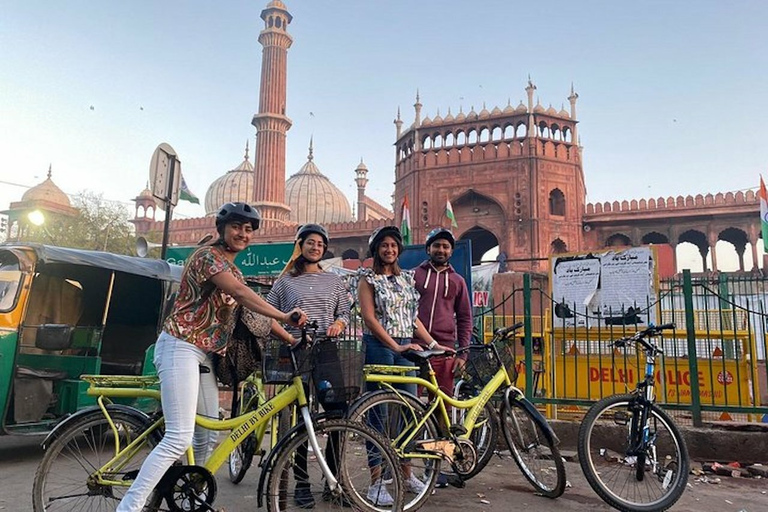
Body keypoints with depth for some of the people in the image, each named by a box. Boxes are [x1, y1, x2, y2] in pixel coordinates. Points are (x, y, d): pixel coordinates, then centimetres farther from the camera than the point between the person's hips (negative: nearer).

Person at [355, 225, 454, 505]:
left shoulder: (407, 278, 15)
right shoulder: (368, 278, -1)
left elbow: (412, 317, 16)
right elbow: (369, 318, -11)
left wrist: (433, 343, 9)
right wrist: (395, 346, -19)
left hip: (405, 348, 6)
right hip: (378, 347, -5)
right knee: (377, 411, -1)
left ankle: (406, 474, 23)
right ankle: (376, 481, 6)